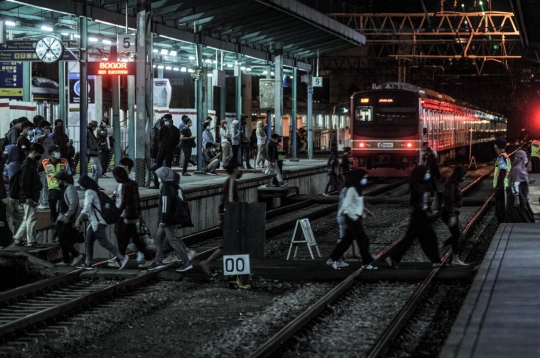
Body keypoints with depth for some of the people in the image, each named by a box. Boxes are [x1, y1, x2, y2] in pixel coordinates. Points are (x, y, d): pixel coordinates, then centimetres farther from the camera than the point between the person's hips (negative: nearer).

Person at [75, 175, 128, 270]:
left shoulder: (89, 192, -13)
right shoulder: (94, 191, 16)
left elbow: (87, 208, -22)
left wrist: (78, 219, -20)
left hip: (97, 222, -10)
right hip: (94, 222, 10)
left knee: (104, 242, -11)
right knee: (88, 242, 9)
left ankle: (121, 257, -14)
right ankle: (88, 263, 9)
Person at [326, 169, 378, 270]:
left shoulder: (357, 189, 11)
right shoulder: (351, 189, -18)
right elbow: (346, 205, -22)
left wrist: (365, 211, 14)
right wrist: (355, 217, -22)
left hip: (356, 218, 9)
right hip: (352, 219, -9)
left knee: (347, 240, 12)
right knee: (363, 240, -4)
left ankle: (332, 260, 17)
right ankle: (366, 263, 5)